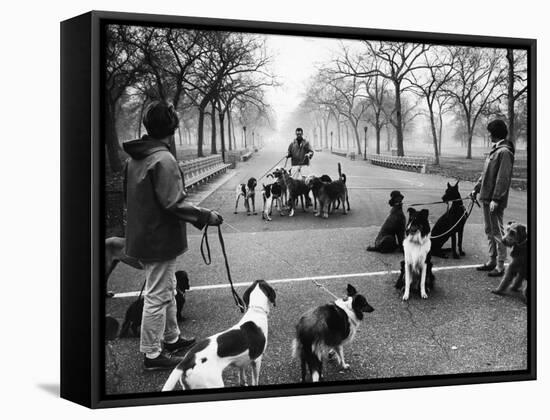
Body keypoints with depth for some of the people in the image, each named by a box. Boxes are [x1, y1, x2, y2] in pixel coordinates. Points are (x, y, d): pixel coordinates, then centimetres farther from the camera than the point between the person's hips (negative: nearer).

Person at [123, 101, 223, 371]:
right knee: (157, 296, 1)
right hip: (160, 239, -9)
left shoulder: (134, 158, 7)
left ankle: (172, 338, 36)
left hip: (142, 235, 9)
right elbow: (173, 204, -25)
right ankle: (152, 354, 11)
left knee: (167, 290, 22)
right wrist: (206, 216, -15)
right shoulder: (164, 159, -22)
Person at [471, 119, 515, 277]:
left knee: (497, 232, -3)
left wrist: (496, 199, -22)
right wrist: (476, 188, 15)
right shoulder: (494, 150, 13)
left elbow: (503, 178, -20)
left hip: (495, 200, -9)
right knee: (489, 230, 16)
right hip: (486, 198, 9)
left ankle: (500, 266, 5)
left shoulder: (504, 152, -16)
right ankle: (492, 261, 27)